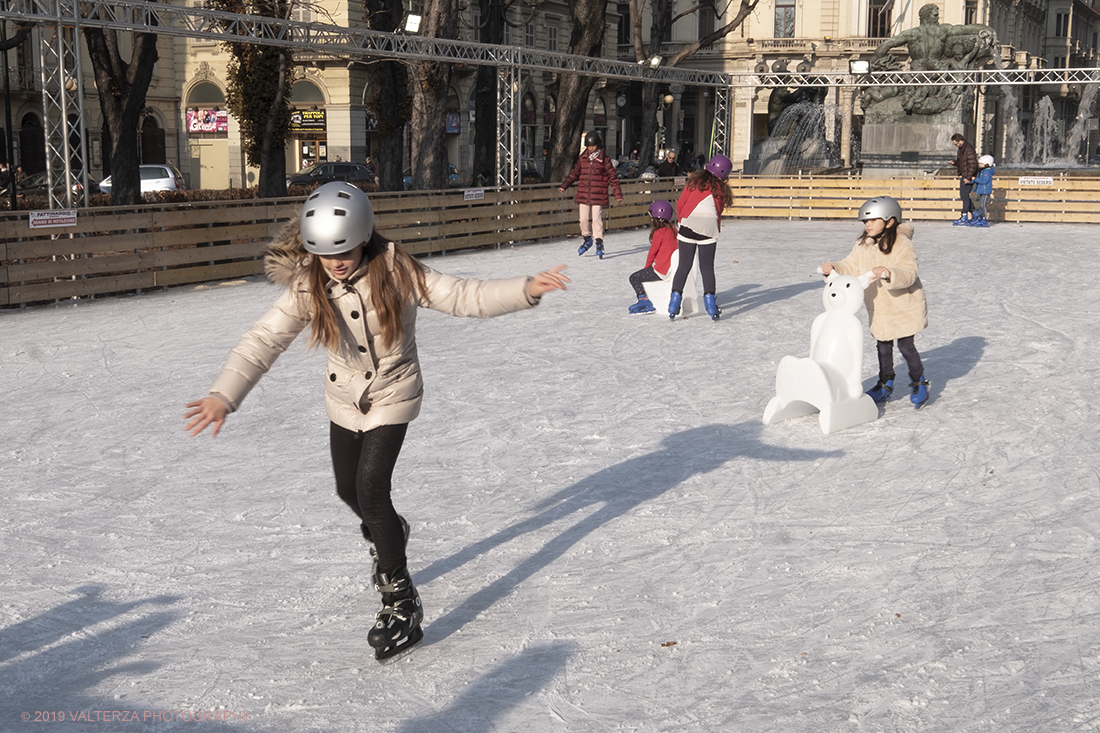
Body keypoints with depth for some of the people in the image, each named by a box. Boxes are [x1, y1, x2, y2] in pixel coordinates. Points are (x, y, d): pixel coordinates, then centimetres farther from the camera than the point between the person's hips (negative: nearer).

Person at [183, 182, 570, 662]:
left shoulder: (396, 272, -23)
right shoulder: (307, 286, -17)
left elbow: (462, 297, -25)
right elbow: (265, 340, -24)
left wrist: (526, 290, -37)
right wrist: (224, 395, -37)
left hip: (393, 395, -4)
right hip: (345, 398, 4)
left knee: (371, 488, -17)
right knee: (348, 489, 18)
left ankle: (401, 602, -6)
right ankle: (387, 535, 54)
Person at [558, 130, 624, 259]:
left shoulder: (604, 158, -2)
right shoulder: (583, 158, 8)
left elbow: (612, 176, 1)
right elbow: (574, 173, 16)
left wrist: (618, 194, -2)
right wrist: (564, 185, 6)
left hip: (598, 196, -4)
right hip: (583, 194, 4)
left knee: (597, 219, -8)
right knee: (584, 219, 8)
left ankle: (599, 244, -1)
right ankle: (587, 239, 28)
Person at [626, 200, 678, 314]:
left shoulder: (659, 233, -15)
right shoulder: (673, 229, 9)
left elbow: (652, 252, -6)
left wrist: (647, 266, 12)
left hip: (662, 271, -9)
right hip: (673, 269, 9)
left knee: (634, 278, 0)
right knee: (646, 273, 30)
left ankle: (643, 299, -13)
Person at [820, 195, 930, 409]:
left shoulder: (902, 244, -20)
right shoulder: (862, 245, 1)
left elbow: (909, 273, -30)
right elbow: (851, 267, 3)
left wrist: (889, 273, -47)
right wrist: (834, 268, -16)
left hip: (904, 306, -6)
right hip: (879, 309, 6)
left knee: (905, 345, -2)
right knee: (883, 346, 16)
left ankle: (918, 383, 18)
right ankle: (886, 384, 31)